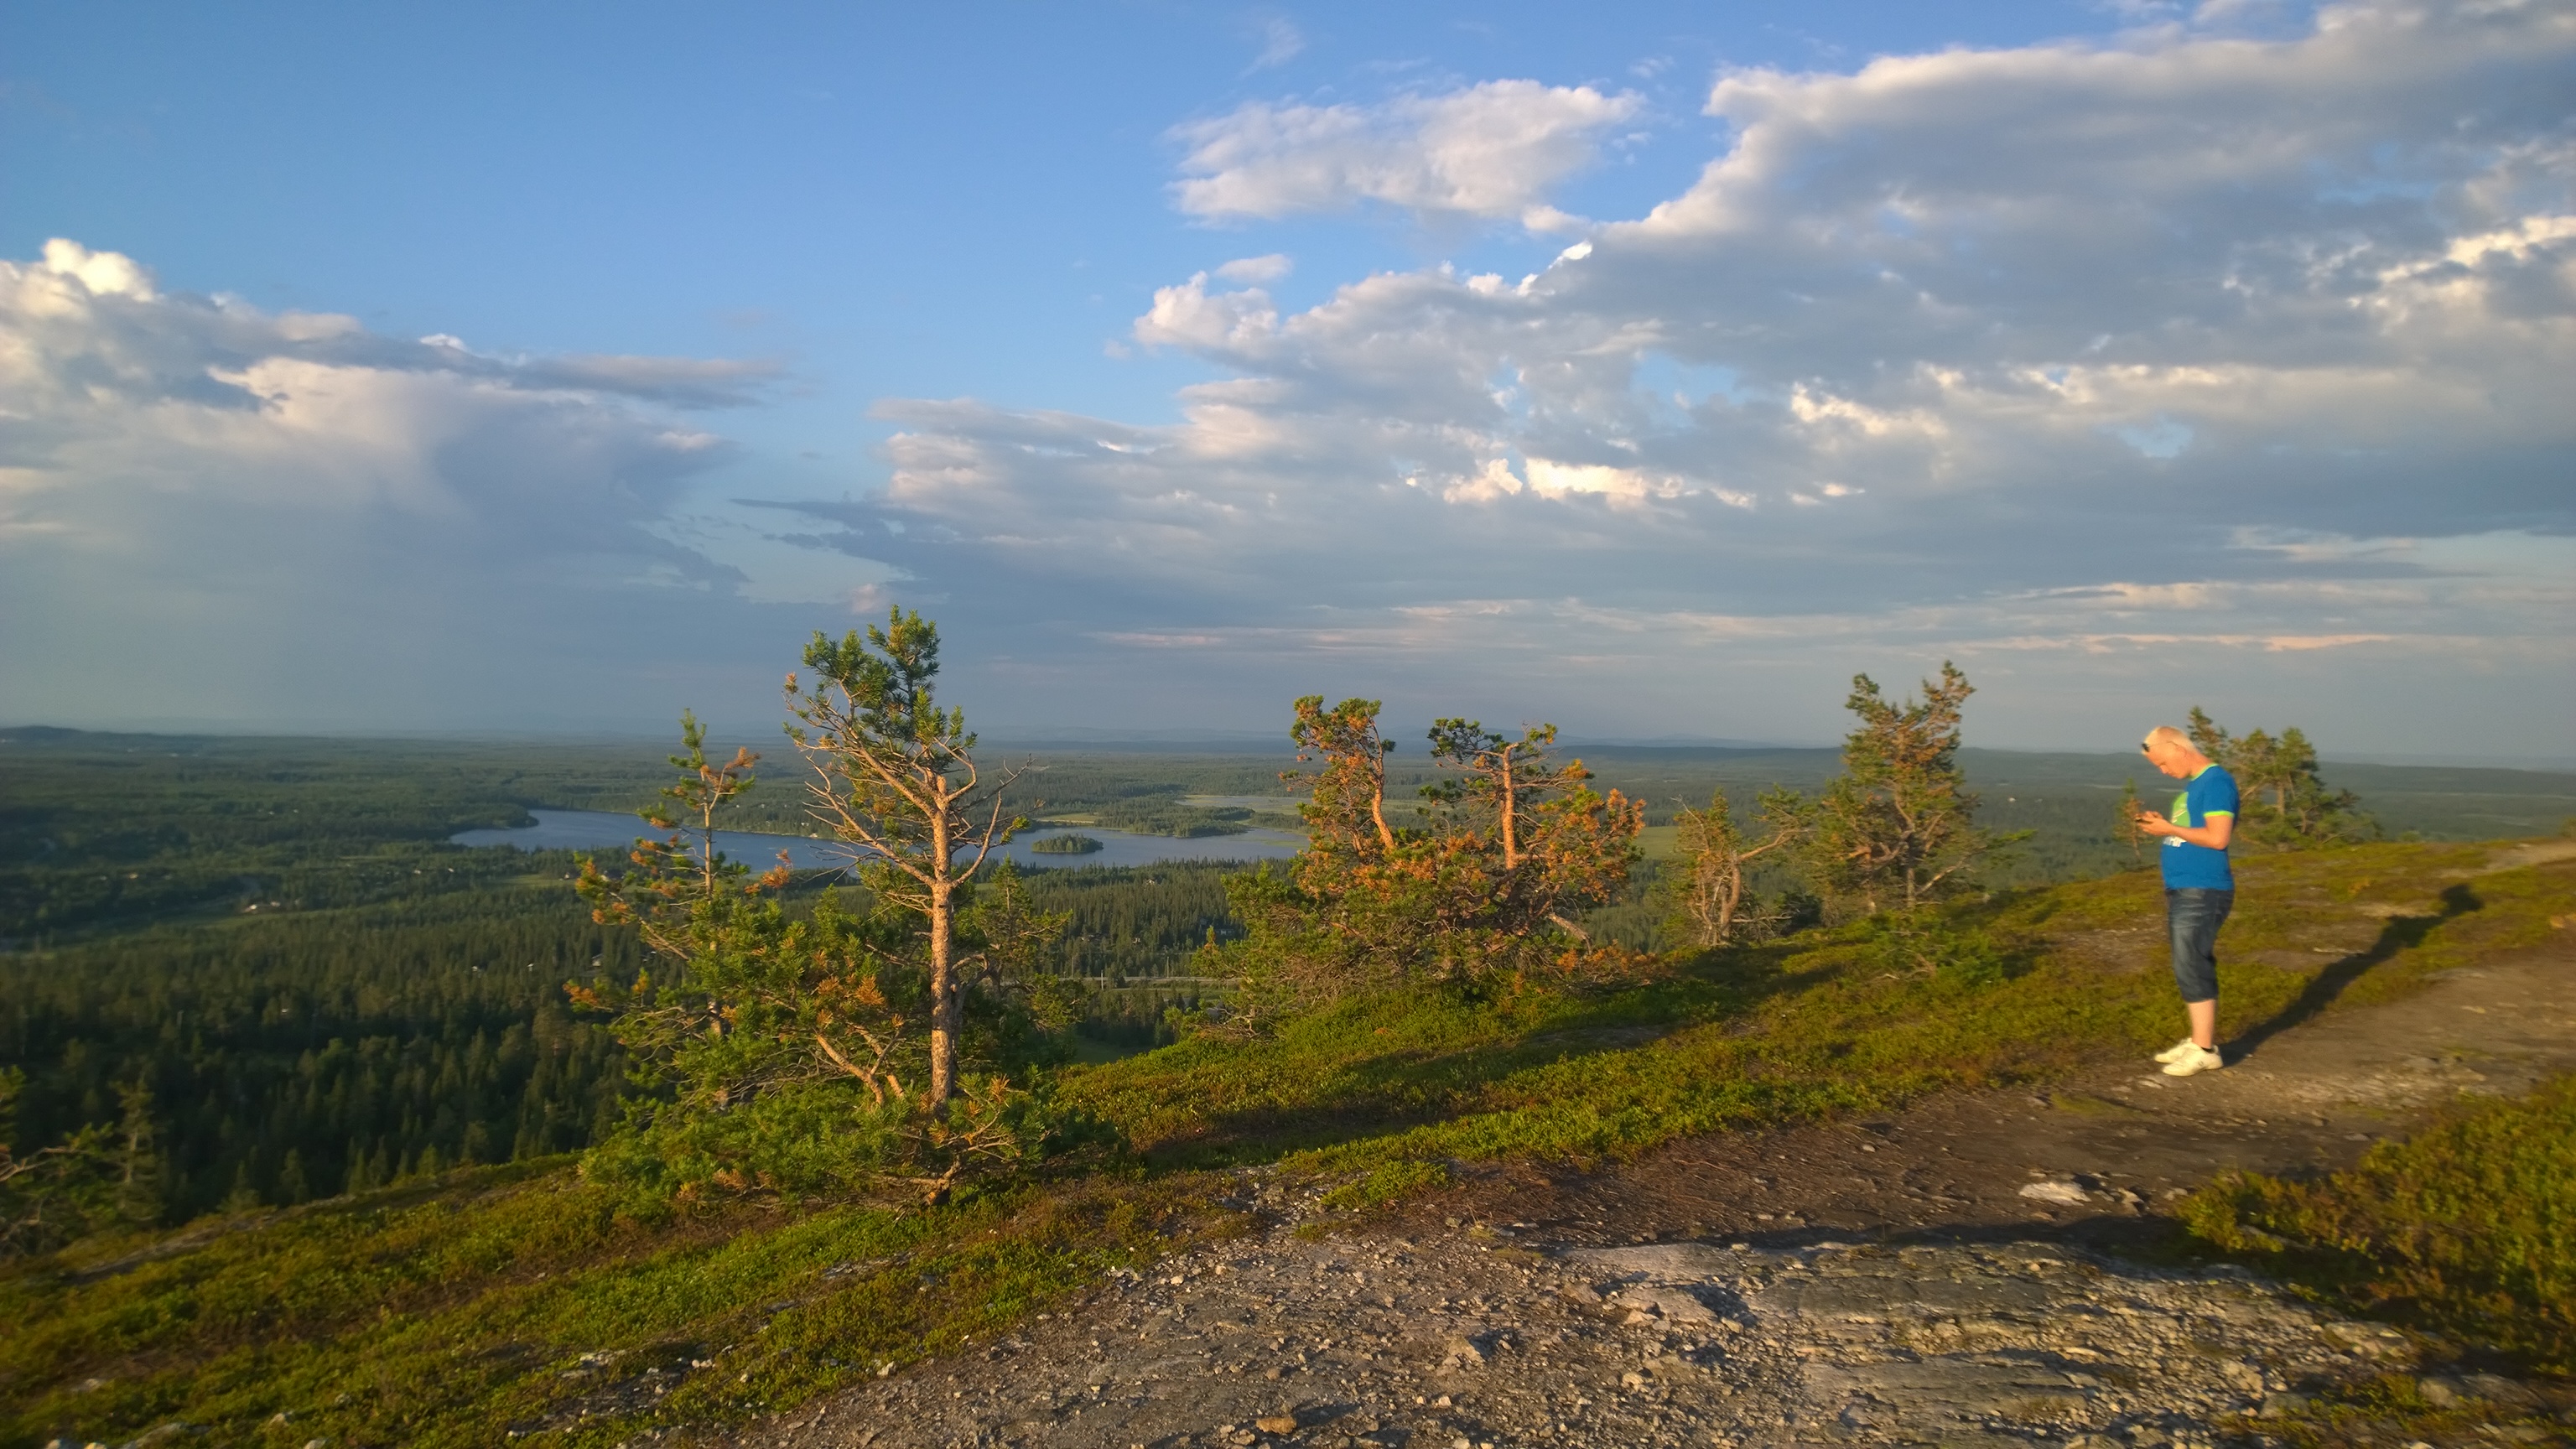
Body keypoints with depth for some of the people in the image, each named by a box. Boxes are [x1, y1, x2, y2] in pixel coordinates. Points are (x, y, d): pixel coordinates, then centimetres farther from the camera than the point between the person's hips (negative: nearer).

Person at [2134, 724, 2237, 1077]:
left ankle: (2205, 1050, -3)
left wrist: (2169, 829, -15)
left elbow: (2218, 837, -21)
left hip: (2203, 893, -10)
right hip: (2182, 890, 10)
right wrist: (2161, 824, 4)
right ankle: (2199, 1040, 19)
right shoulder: (2191, 784, 15)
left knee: (2191, 968, -8)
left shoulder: (2217, 781, -14)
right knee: (2192, 968, 13)